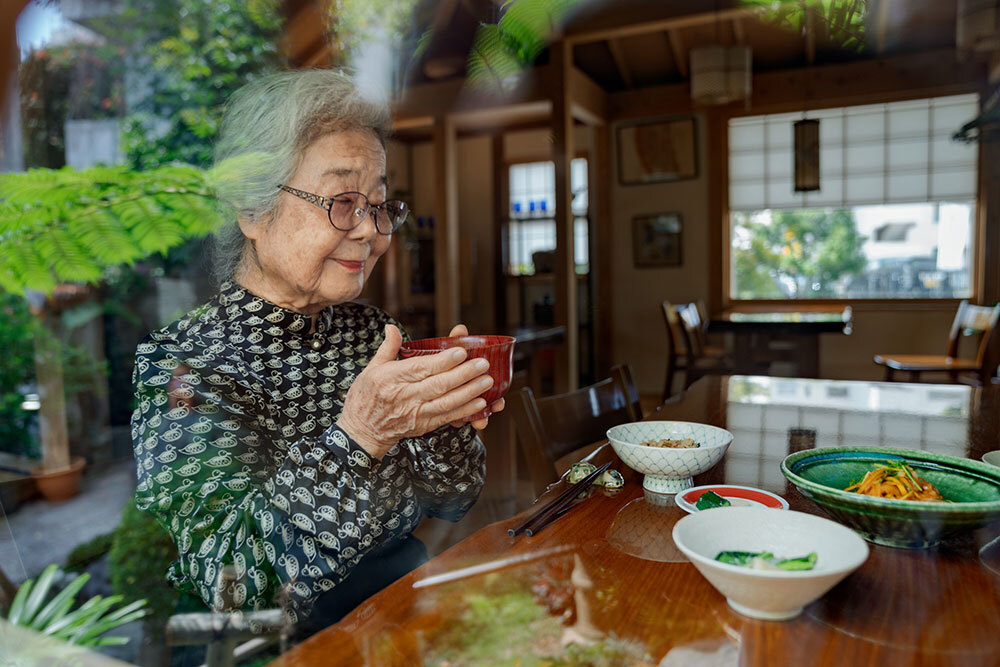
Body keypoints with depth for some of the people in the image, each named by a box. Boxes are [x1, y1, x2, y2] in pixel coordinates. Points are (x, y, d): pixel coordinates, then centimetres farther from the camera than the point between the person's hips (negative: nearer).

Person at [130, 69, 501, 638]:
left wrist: (444, 421, -16)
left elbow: (452, 501, 4)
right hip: (288, 647, -6)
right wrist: (359, 435, -34)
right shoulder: (180, 365, -14)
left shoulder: (372, 332, 0)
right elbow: (234, 585, -23)